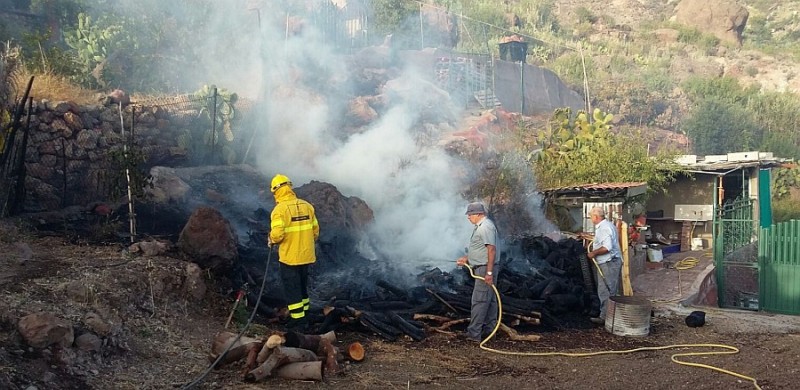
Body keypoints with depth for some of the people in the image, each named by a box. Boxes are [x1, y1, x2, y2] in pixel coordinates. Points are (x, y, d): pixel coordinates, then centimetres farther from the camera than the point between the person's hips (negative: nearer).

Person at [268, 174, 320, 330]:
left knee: (292, 289, 5)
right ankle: (303, 316, 32)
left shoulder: (280, 209, -16)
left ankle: (298, 322, 8)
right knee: (302, 286, 21)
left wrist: (271, 240, -2)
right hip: (306, 256, 6)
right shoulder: (306, 206, 2)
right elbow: (315, 230, 6)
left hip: (289, 257, -6)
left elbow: (277, 234, -24)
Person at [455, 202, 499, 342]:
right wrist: (466, 259, 19)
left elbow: (492, 250, -23)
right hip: (483, 269, 11)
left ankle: (474, 333, -9)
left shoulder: (486, 227, -16)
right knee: (489, 300, 13)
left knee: (479, 301, -10)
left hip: (485, 269, -11)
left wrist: (489, 272, -26)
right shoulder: (480, 226, 17)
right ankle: (489, 330, 19)